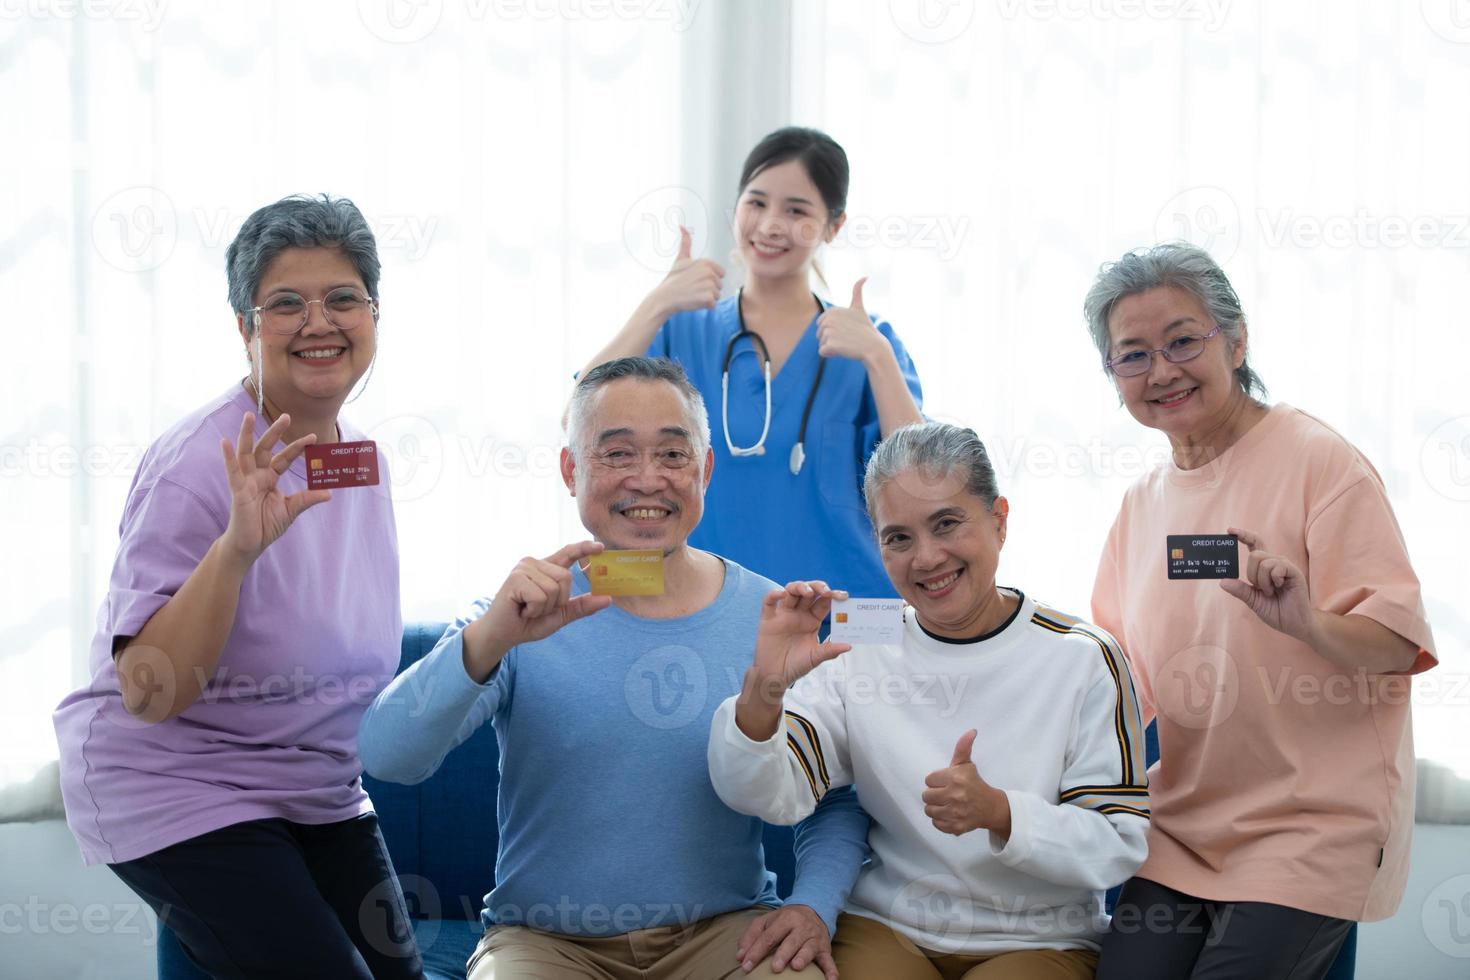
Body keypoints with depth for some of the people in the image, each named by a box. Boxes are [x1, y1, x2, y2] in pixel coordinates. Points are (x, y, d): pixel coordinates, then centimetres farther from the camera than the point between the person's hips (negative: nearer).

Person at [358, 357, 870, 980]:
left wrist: (811, 908, -12)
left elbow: (834, 802, 7)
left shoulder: (770, 618, 1)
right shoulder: (520, 616, -3)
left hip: (723, 929, 0)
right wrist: (488, 641, -32)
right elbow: (386, 757, -17)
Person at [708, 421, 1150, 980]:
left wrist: (1000, 813, -24)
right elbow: (768, 798, -8)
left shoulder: (1083, 661, -4)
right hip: (884, 929, 1)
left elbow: (1120, 846, -7)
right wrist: (763, 689, -27)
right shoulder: (860, 653, 3)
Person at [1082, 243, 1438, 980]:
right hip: (1182, 826, 6)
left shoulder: (1318, 460, -9)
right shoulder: (1143, 501, 11)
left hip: (1313, 825, -5)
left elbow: (1399, 642, -13)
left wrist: (1306, 624, -32)